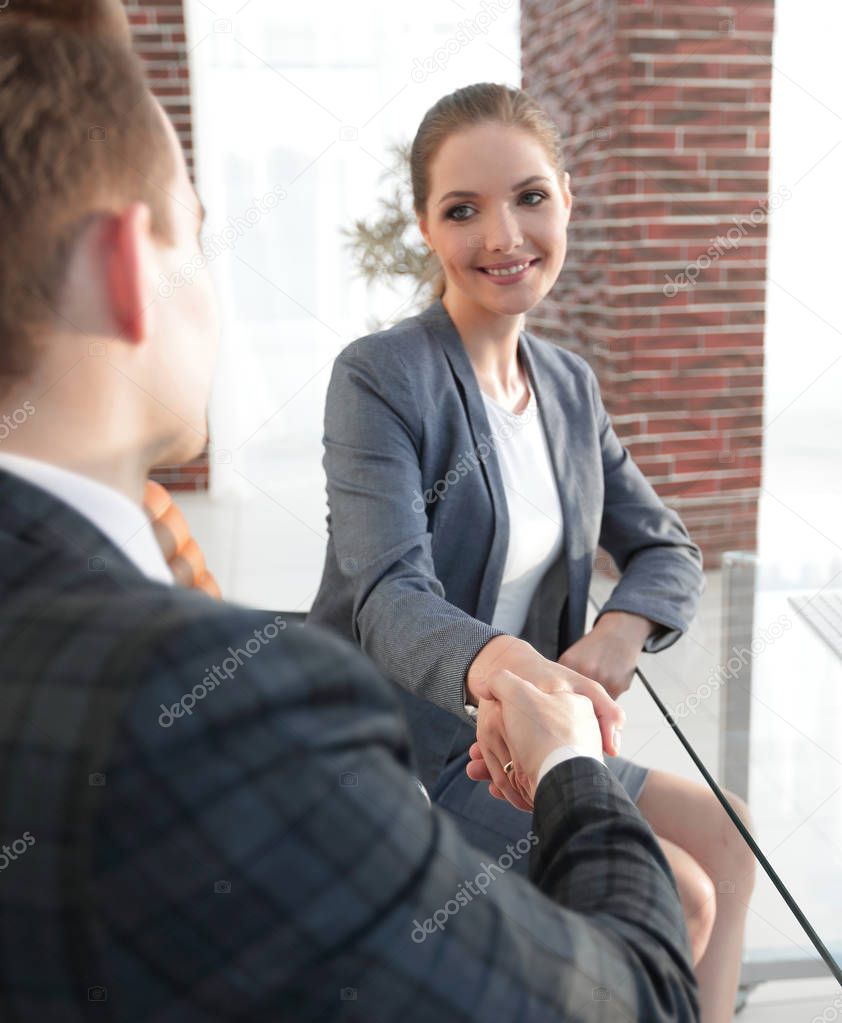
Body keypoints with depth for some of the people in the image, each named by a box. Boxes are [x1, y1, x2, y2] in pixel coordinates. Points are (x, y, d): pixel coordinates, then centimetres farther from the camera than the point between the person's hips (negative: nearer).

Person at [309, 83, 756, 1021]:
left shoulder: (570, 384, 6)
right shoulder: (379, 376, -17)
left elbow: (666, 550, 6)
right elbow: (390, 599, -27)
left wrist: (618, 634, -18)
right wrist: (499, 665, -49)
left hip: (511, 729, 7)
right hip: (399, 746, -7)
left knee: (724, 842, 8)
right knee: (680, 901, -10)